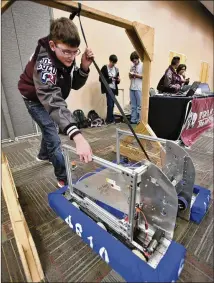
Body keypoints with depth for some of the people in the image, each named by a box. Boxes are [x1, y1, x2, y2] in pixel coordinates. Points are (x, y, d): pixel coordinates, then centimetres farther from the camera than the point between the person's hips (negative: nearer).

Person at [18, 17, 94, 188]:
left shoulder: (66, 57, -16)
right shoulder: (45, 62, -40)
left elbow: (75, 85, -11)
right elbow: (52, 100, -56)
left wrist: (84, 68, -32)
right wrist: (77, 136, -68)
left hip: (49, 97, 8)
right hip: (36, 99, -7)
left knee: (50, 129, 24)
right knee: (54, 138, -10)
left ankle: (43, 155, 52)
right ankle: (64, 179, 8)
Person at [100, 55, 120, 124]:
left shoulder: (116, 69, 15)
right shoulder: (104, 68, -1)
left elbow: (117, 81, 18)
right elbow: (101, 79, -7)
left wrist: (118, 80, -5)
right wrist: (109, 79, -17)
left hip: (114, 88, 6)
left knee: (112, 105, 6)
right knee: (110, 104, -10)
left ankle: (108, 120, 15)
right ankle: (111, 120, 1)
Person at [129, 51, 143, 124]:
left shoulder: (142, 65, -1)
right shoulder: (132, 66, 15)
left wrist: (136, 75, -12)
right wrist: (130, 75, -3)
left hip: (139, 88, -6)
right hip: (132, 88, 6)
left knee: (139, 105, -2)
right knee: (133, 105, 8)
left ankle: (140, 120, 4)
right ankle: (133, 120, 13)